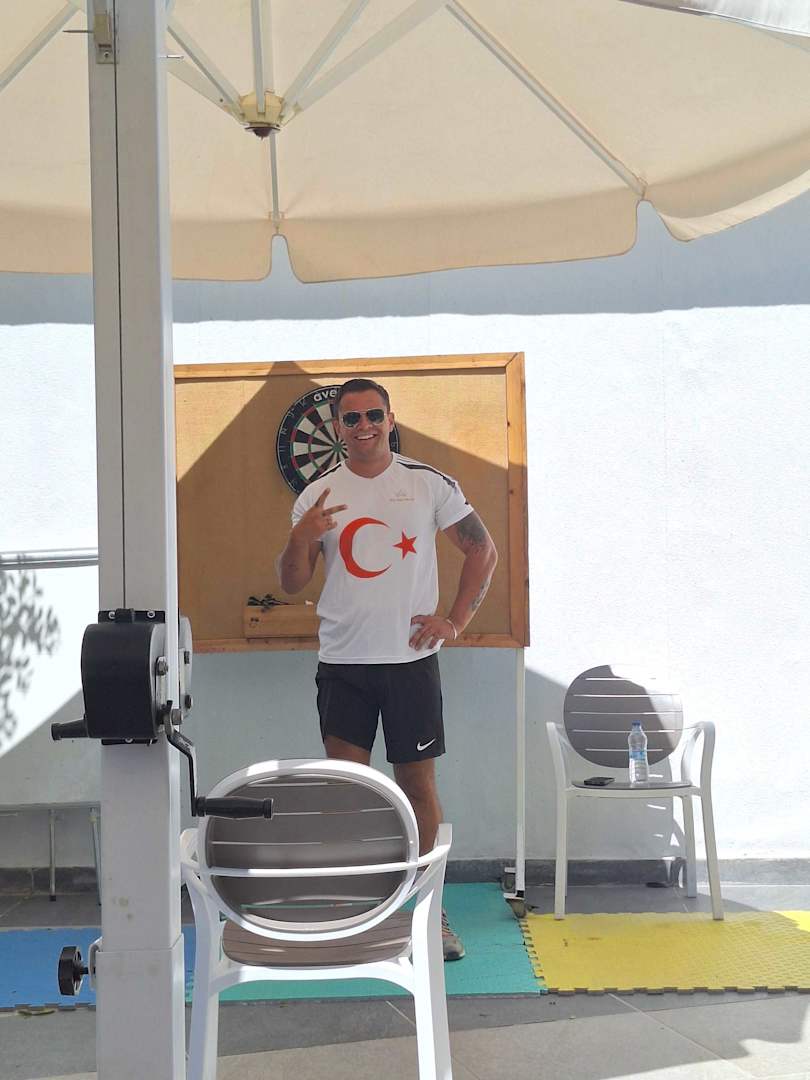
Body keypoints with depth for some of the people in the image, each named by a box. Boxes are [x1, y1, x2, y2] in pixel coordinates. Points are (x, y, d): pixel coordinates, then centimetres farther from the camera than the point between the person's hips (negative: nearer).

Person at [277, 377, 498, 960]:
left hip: (412, 658, -1)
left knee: (418, 784, 6)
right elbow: (292, 583, 6)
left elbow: (484, 550, 7)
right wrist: (302, 538, -14)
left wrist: (457, 619, -2)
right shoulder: (318, 496, 6)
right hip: (342, 664, 2)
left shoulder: (429, 482, 0)